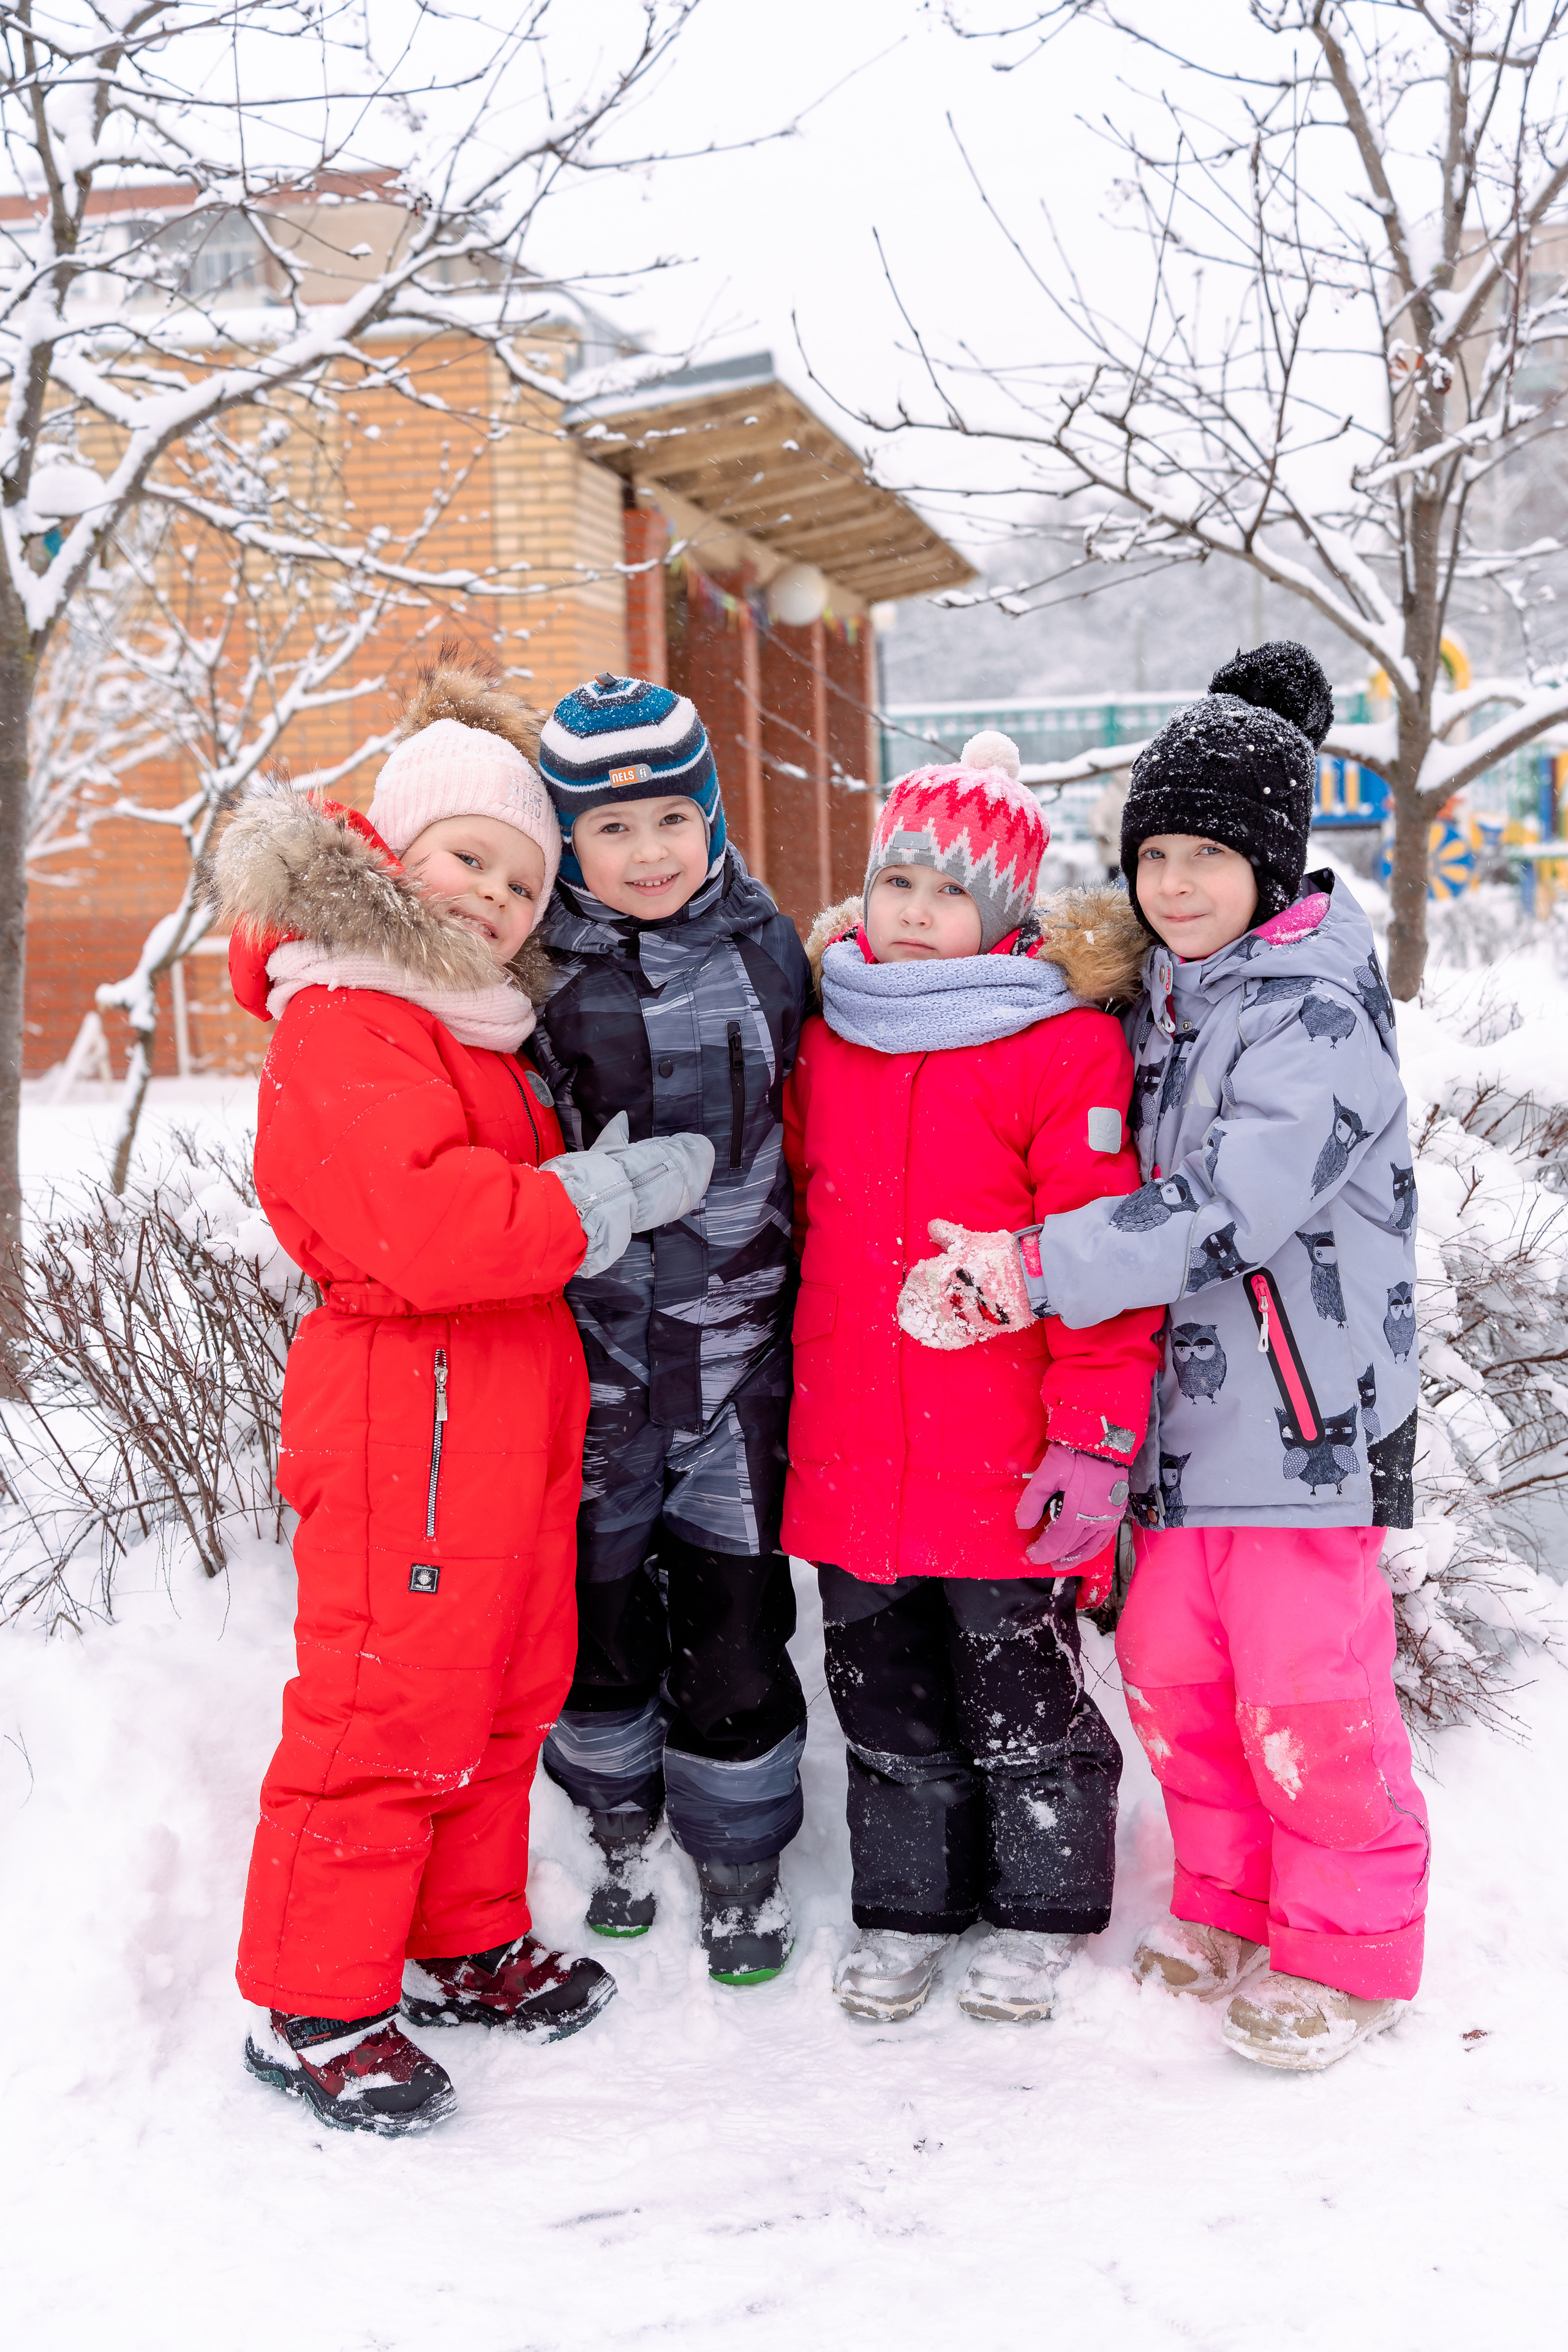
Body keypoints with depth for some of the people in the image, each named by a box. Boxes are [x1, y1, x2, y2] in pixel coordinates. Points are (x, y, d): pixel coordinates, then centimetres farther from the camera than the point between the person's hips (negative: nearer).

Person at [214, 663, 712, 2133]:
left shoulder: (475, 1024, 17)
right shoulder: (345, 1030, -16)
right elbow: (432, 1230, -28)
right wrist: (625, 1189, -20)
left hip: (510, 1417, 10)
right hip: (404, 1422, -10)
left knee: (506, 1696, 18)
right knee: (386, 1711, -1)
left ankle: (460, 1942, 35)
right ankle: (311, 2005, 15)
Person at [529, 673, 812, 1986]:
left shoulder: (767, 950, 1)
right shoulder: (536, 970, -6)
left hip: (737, 1346, 1)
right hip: (590, 1347, 0)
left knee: (736, 1608, 7)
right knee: (599, 1603, 14)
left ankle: (742, 1863, 28)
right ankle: (622, 1828, 40)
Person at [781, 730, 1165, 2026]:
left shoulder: (1064, 1047, -10)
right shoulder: (826, 1042, 7)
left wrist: (1096, 1441, -15)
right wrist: (787, 1406, 18)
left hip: (1003, 1464, -5)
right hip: (851, 1457, 5)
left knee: (1021, 1696, 11)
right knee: (887, 1700, 17)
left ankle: (1036, 1915, 31)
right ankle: (908, 1908, 34)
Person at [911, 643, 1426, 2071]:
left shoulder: (1321, 1014, -15)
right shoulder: (1160, 995, 11)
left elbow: (1222, 1210, -26)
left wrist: (1039, 1267, -28)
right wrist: (1030, 1265, 7)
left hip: (1310, 1410, -8)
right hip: (1188, 1403, 8)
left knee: (1309, 1698, 1)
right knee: (1172, 1672, 14)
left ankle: (1350, 1950, 22)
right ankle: (1230, 1906, 34)